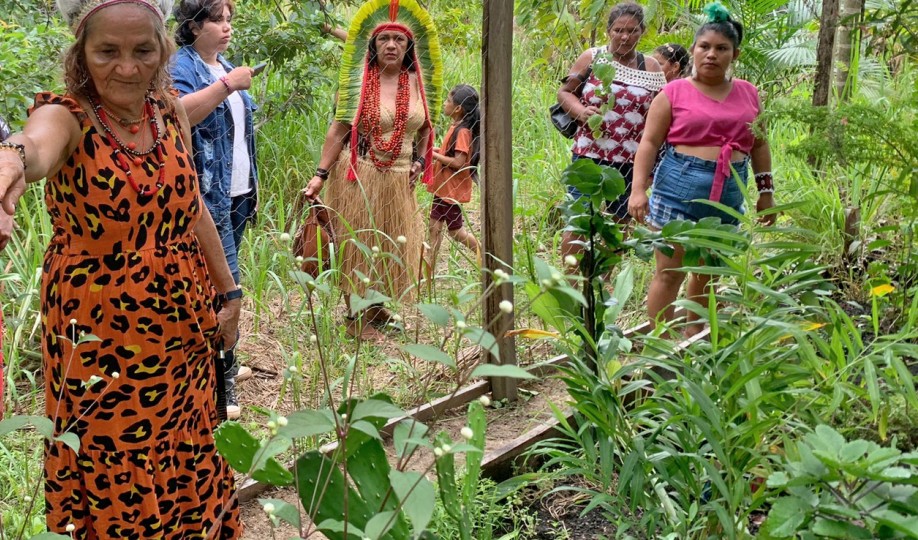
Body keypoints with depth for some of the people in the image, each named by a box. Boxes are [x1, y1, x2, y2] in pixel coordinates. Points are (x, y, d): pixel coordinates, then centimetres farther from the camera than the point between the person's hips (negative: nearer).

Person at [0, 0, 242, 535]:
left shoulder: (170, 111, -2)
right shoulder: (66, 117, -17)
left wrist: (228, 291, 9)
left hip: (181, 325, 5)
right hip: (99, 335, -4)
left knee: (187, 461, 19)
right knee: (113, 469, 10)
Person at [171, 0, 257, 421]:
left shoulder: (226, 67, 17)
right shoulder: (181, 65, -9)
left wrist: (253, 184, 23)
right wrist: (226, 85, -30)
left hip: (237, 194, 8)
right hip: (207, 195, -8)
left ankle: (222, 364, 26)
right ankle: (221, 380, -4)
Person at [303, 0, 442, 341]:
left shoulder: (418, 82, 3)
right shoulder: (358, 81, -8)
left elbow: (425, 126, 17)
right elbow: (338, 129, -6)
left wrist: (420, 161, 2)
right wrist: (320, 175, -11)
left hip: (399, 180, 5)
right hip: (358, 176, -4)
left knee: (393, 246, 13)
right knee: (358, 244, 2)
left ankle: (378, 307, 33)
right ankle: (358, 318, 14)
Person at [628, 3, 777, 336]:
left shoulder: (748, 94, 10)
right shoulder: (675, 92, -2)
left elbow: (759, 145, 17)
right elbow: (649, 143, -4)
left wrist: (766, 192, 15)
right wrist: (639, 189, -14)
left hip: (728, 195, 4)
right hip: (678, 189, -4)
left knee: (707, 272, 14)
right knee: (670, 273, -3)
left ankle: (693, 336, 30)